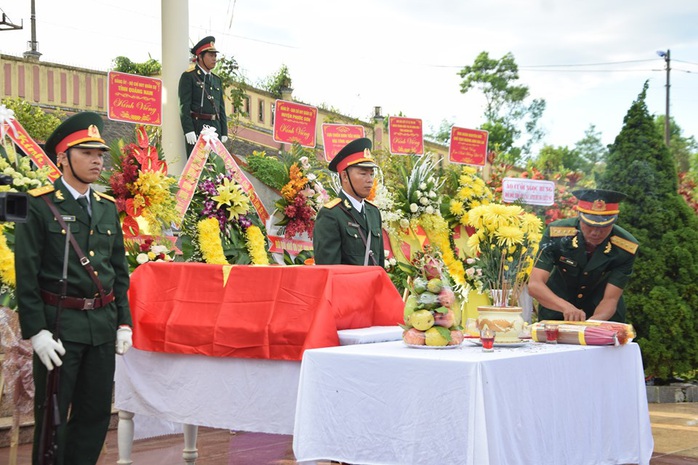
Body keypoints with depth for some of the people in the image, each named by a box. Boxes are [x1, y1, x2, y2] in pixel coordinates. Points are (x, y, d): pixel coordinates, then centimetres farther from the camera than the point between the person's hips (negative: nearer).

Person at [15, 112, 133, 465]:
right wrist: (36, 331, -15)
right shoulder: (39, 206, -6)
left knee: (96, 413, 10)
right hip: (59, 326, -5)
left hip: (103, 326, 6)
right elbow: (26, 273, -9)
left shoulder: (108, 208, 12)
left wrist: (123, 322, 10)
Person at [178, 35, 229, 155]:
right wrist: (189, 131, -18)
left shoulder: (217, 80, 21)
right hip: (196, 127, -6)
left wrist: (224, 132, 12)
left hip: (215, 129, 6)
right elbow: (184, 106, -8)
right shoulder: (188, 76, 0)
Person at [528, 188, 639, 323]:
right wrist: (566, 307, -47)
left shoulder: (626, 247, -21)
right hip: (557, 312, 1)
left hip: (604, 317, -1)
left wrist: (594, 321, -43)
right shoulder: (556, 233, -24)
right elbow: (535, 285, -29)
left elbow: (610, 299, -22)